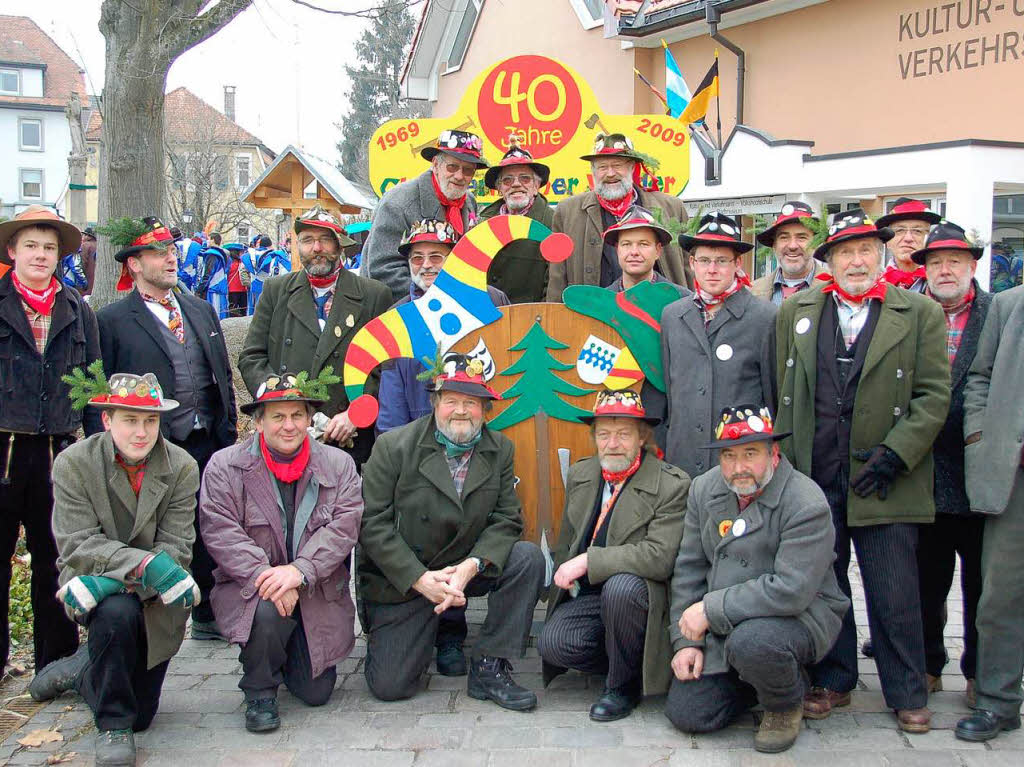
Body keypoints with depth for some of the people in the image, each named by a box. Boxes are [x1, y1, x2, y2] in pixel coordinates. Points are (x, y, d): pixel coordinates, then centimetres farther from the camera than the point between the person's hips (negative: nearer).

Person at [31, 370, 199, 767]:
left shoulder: (182, 468, -12)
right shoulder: (73, 463, -13)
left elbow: (176, 550, -15)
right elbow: (77, 545, -18)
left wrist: (113, 580, -31)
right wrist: (143, 564, -35)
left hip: (155, 600, 2)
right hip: (99, 588, -2)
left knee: (141, 715, 7)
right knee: (117, 611, -38)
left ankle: (81, 668, 40)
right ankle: (112, 726, -14)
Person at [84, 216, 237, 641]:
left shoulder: (201, 311, 14)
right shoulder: (111, 321, -4)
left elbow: (223, 375, 18)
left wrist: (228, 431, 12)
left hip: (207, 445, 5)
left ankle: (209, 617, 29)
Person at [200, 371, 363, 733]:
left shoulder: (338, 465, 2)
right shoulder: (225, 466, -2)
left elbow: (344, 527, -9)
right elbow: (221, 532, -13)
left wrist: (299, 571, -24)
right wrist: (265, 576, -27)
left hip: (320, 593, 2)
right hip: (251, 587, -2)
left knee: (317, 692, -1)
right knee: (268, 611, -36)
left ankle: (291, 658, 36)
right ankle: (260, 691, -6)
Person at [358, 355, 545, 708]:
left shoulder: (500, 450, 0)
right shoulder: (394, 446, -10)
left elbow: (507, 520, -5)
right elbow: (372, 523, -13)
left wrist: (471, 566, -24)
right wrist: (420, 579, -21)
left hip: (467, 569, 3)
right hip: (402, 580, -2)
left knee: (527, 558, -23)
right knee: (390, 687, -10)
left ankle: (489, 668, -12)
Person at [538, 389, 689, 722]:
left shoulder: (672, 485, -12)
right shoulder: (580, 475, 9)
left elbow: (660, 557, -23)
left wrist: (588, 562, -25)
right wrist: (564, 578, 11)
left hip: (643, 594, -5)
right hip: (585, 595, 5)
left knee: (620, 587, -37)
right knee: (552, 644, -22)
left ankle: (624, 685, -12)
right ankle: (631, 663, 6)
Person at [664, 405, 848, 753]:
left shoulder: (806, 504, -20)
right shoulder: (704, 489, 1)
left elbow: (791, 590, -27)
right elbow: (690, 568, 6)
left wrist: (711, 609, -23)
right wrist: (685, 641, -2)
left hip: (799, 615, -6)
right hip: (724, 628, 6)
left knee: (750, 642, -38)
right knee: (685, 712, -4)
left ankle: (786, 705, -3)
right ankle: (771, 675, 21)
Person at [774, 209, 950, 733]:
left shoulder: (921, 314, 4)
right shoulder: (796, 312, 11)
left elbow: (933, 395, -1)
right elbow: (782, 392, 13)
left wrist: (893, 455, -10)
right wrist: (788, 459, 6)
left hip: (883, 480, -2)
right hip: (813, 478, 2)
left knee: (894, 595, 2)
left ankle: (907, 695, 17)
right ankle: (832, 681, 26)